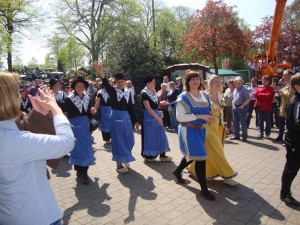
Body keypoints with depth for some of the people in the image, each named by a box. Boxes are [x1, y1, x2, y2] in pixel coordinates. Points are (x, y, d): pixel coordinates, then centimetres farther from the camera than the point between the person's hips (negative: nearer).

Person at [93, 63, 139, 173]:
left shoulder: (128, 92, 9)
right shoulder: (113, 91, -3)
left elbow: (131, 107, 10)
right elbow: (106, 84, -24)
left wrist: (135, 121, 10)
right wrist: (102, 73, -44)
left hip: (126, 117, 5)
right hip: (116, 117, -4)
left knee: (128, 141, 12)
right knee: (118, 141, 0)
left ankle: (125, 159, 35)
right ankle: (119, 164, 13)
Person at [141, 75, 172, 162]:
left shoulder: (154, 91, 8)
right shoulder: (144, 93, -16)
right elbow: (148, 108, -24)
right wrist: (157, 118, -29)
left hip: (156, 114, 8)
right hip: (148, 116, -8)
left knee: (160, 135, 8)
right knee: (149, 136, 2)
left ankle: (162, 155, 16)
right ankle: (148, 156, 17)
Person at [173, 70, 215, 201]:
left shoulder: (204, 95, 7)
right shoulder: (183, 97, -14)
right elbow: (180, 117, -21)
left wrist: (209, 117, -3)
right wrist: (200, 116, -23)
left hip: (201, 129, 8)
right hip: (189, 130, -8)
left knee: (192, 155, 22)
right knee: (200, 157, -9)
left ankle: (177, 171, 48)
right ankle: (204, 189, 6)